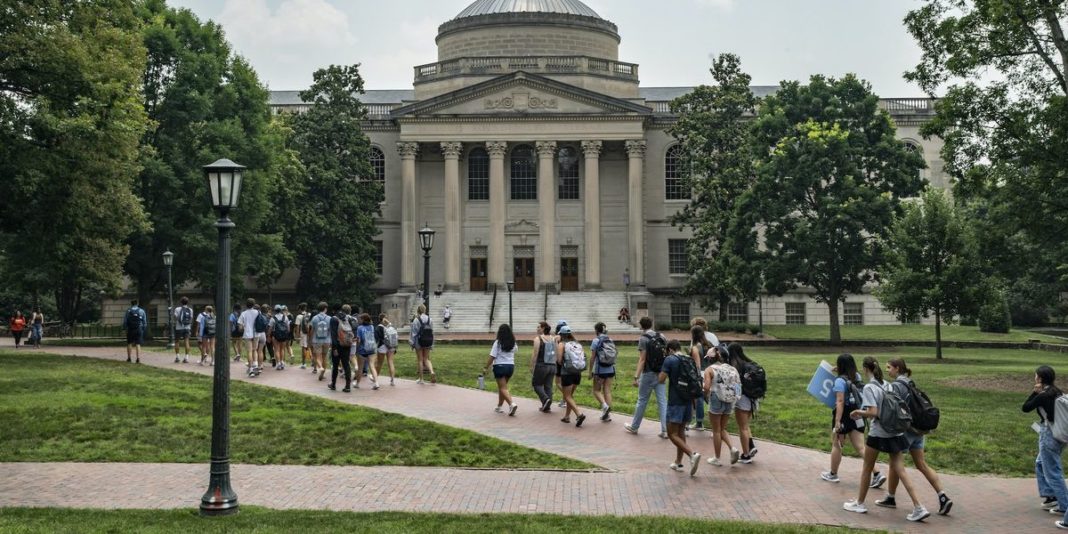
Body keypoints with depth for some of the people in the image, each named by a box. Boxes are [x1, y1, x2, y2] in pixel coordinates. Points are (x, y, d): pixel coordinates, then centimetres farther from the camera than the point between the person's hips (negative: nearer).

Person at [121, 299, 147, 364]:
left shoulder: (128, 311, 0)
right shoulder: (142, 311, 4)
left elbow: (124, 321, -2)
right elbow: (145, 322, 4)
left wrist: (124, 328, 8)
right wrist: (143, 329, 11)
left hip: (130, 330, 0)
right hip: (139, 330, 0)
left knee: (129, 343, 13)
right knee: (138, 344, 1)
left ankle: (128, 358, 15)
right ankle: (138, 358, -10)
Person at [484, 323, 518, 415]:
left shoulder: (498, 343, -12)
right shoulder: (513, 343, 3)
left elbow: (492, 357, -13)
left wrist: (485, 368, -7)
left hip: (500, 366, -5)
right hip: (511, 366, 6)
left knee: (503, 388, -4)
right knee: (502, 387, 19)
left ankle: (512, 404, -23)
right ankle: (499, 406, 24)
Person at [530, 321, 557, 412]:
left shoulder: (538, 338, -8)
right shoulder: (553, 339, 9)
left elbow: (535, 354, -11)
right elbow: (556, 354, 10)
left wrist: (532, 366, -6)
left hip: (541, 365, -5)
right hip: (552, 366, 5)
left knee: (536, 383, 9)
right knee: (548, 386, 9)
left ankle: (545, 399, -11)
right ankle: (547, 407, 9)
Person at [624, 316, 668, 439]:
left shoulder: (643, 339, -11)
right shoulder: (661, 337, 6)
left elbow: (642, 360, -17)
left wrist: (636, 377, -18)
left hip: (648, 374, -5)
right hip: (660, 374, 5)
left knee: (642, 401, 8)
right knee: (662, 401, 3)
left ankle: (634, 427, 22)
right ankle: (665, 430, -1)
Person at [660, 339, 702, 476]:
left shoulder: (670, 360, -10)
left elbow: (661, 380, -14)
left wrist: (659, 375, 10)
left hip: (675, 402, -7)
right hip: (688, 402, 7)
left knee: (672, 434, -3)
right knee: (681, 431, 18)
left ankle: (692, 454, -22)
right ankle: (678, 463, 22)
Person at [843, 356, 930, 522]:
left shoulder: (869, 387, -14)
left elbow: (873, 413, -22)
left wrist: (858, 412, -4)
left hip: (878, 433, -6)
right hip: (895, 433, 6)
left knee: (867, 469, 12)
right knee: (900, 471, 5)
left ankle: (859, 503, 24)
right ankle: (919, 508, -2)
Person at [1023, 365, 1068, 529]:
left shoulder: (1042, 396, -18)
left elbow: (1025, 408, -6)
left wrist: (1034, 392, -5)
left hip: (1049, 436, -9)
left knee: (1053, 473, -2)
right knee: (1041, 464, 25)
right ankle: (1051, 496, 27)